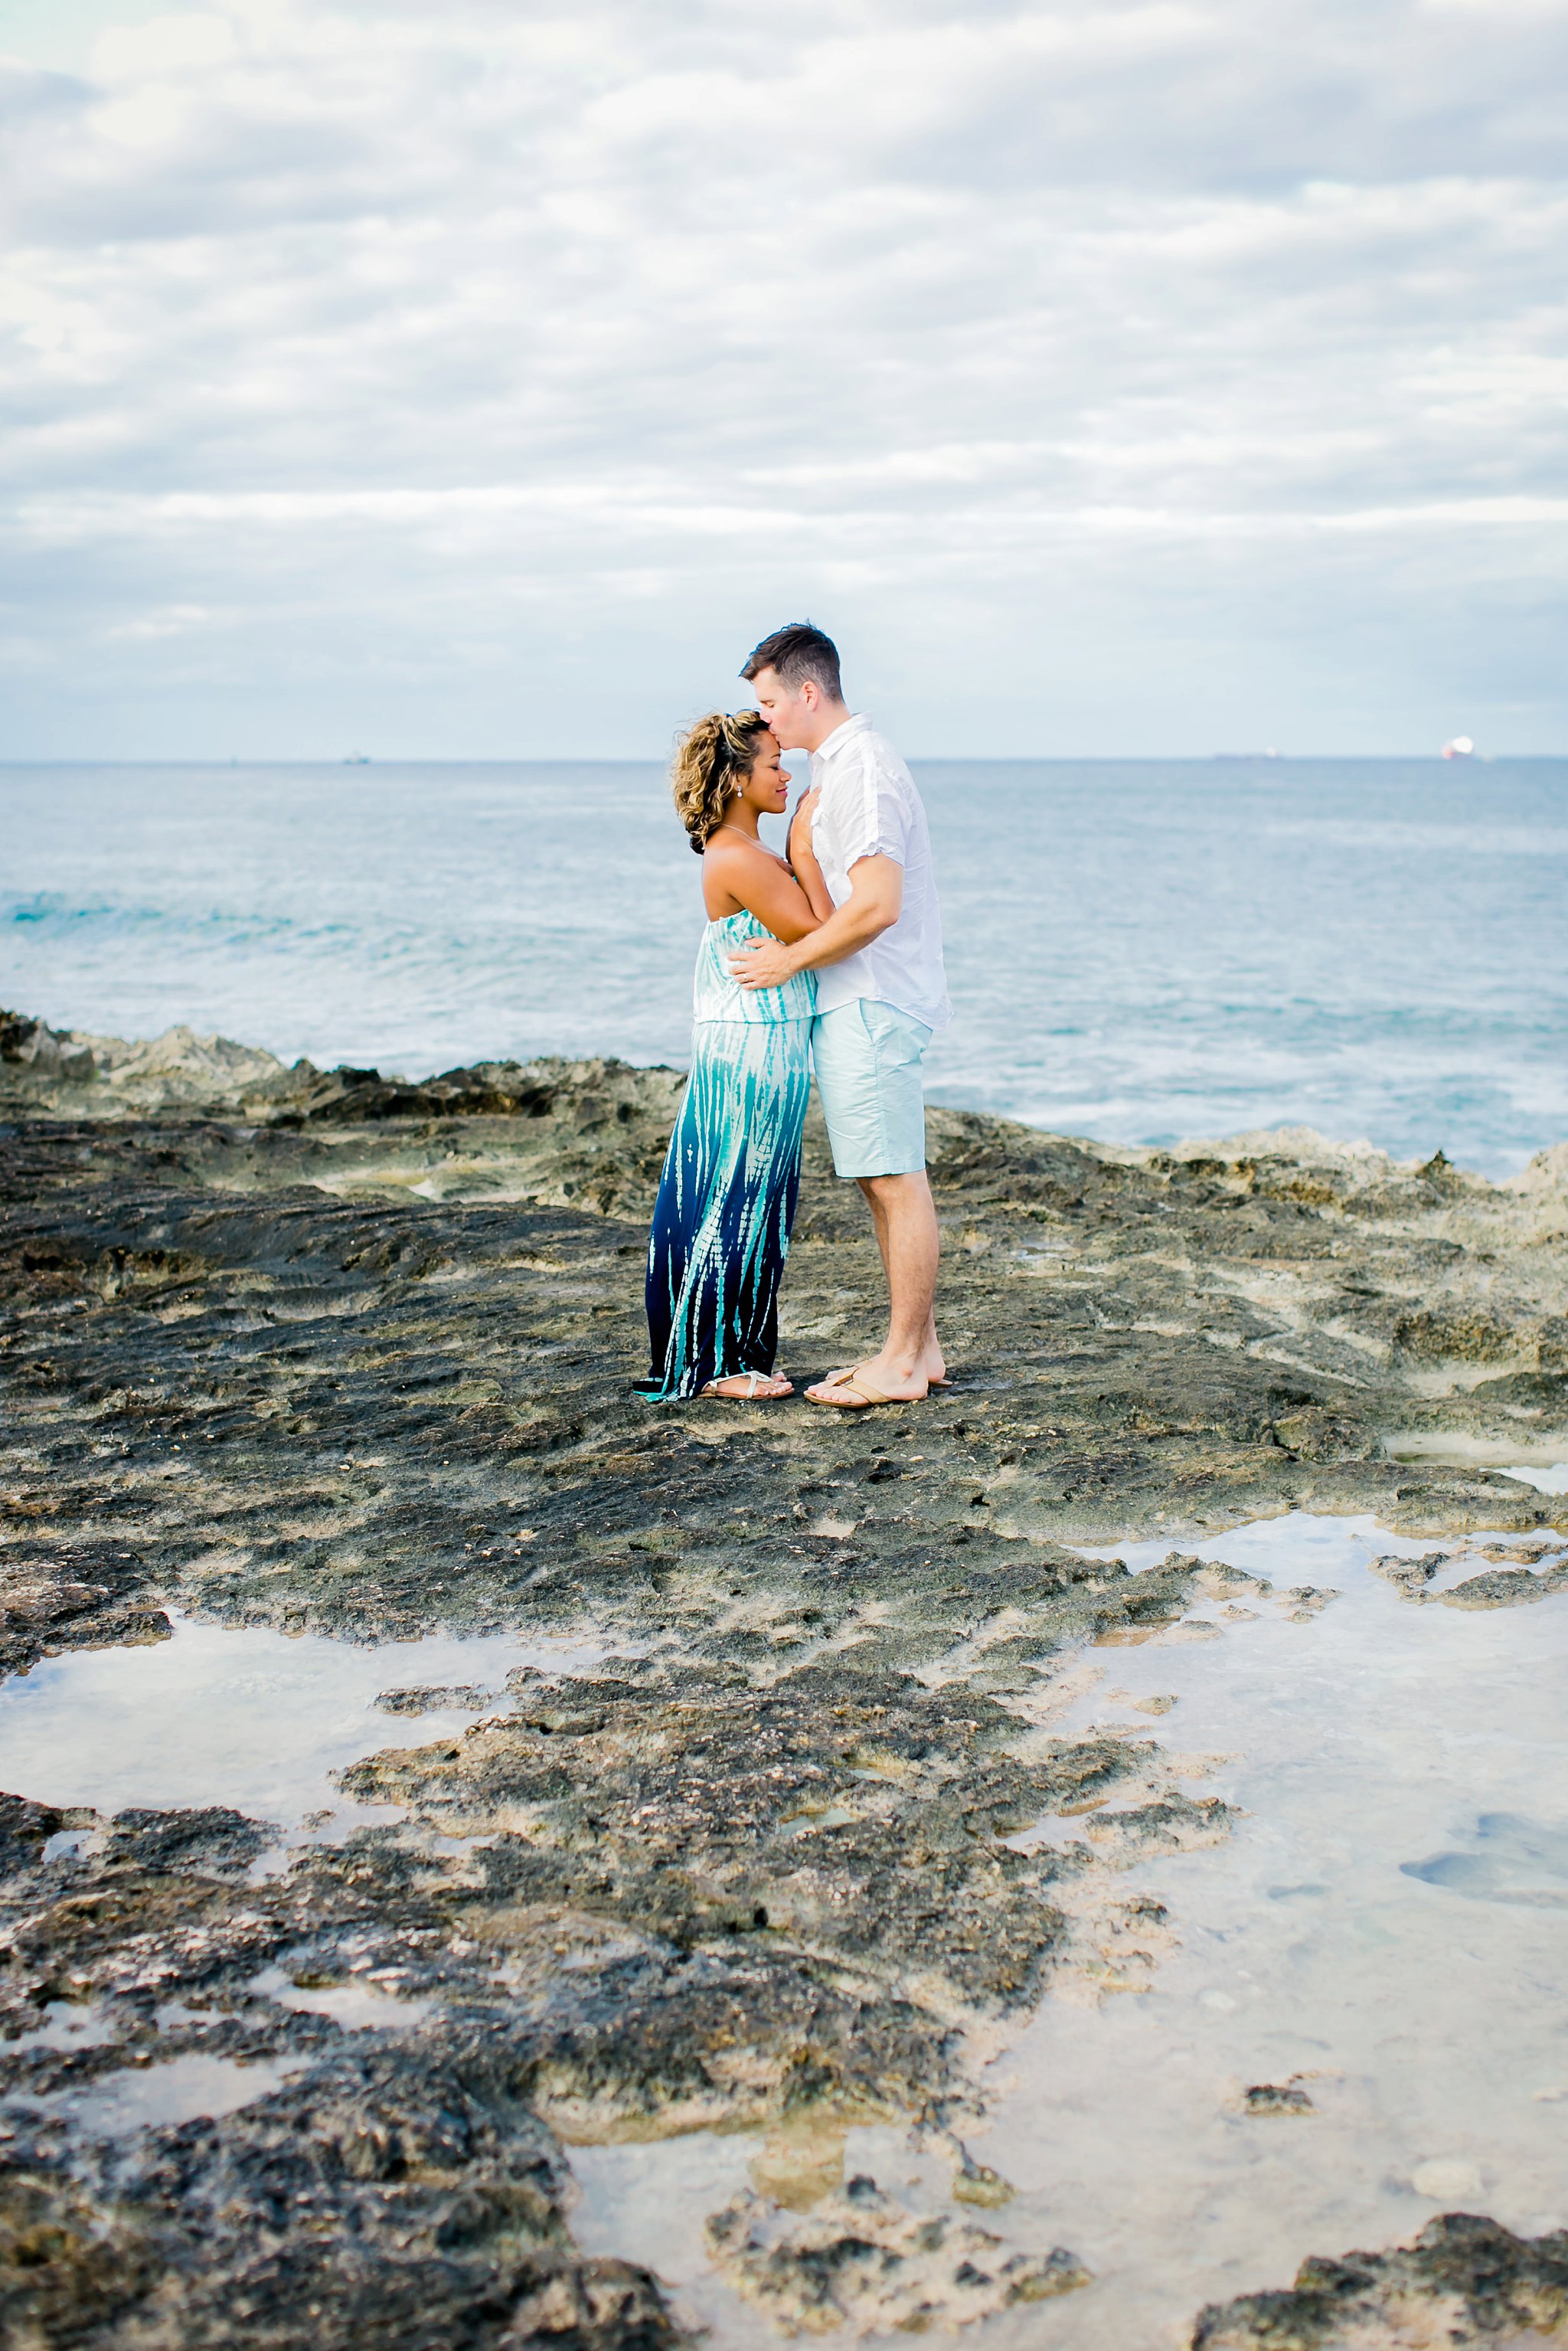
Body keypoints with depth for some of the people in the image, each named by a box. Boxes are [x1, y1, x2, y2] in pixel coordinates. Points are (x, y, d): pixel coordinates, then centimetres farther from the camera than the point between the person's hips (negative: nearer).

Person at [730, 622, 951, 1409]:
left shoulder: (861, 769, -16)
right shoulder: (831, 768, 17)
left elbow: (876, 905, -24)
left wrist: (789, 960, -15)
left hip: (871, 1004, -11)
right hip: (854, 1001, 11)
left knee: (897, 1182, -5)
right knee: (885, 1181, 13)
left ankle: (903, 1362, 0)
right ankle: (918, 1347, 19)